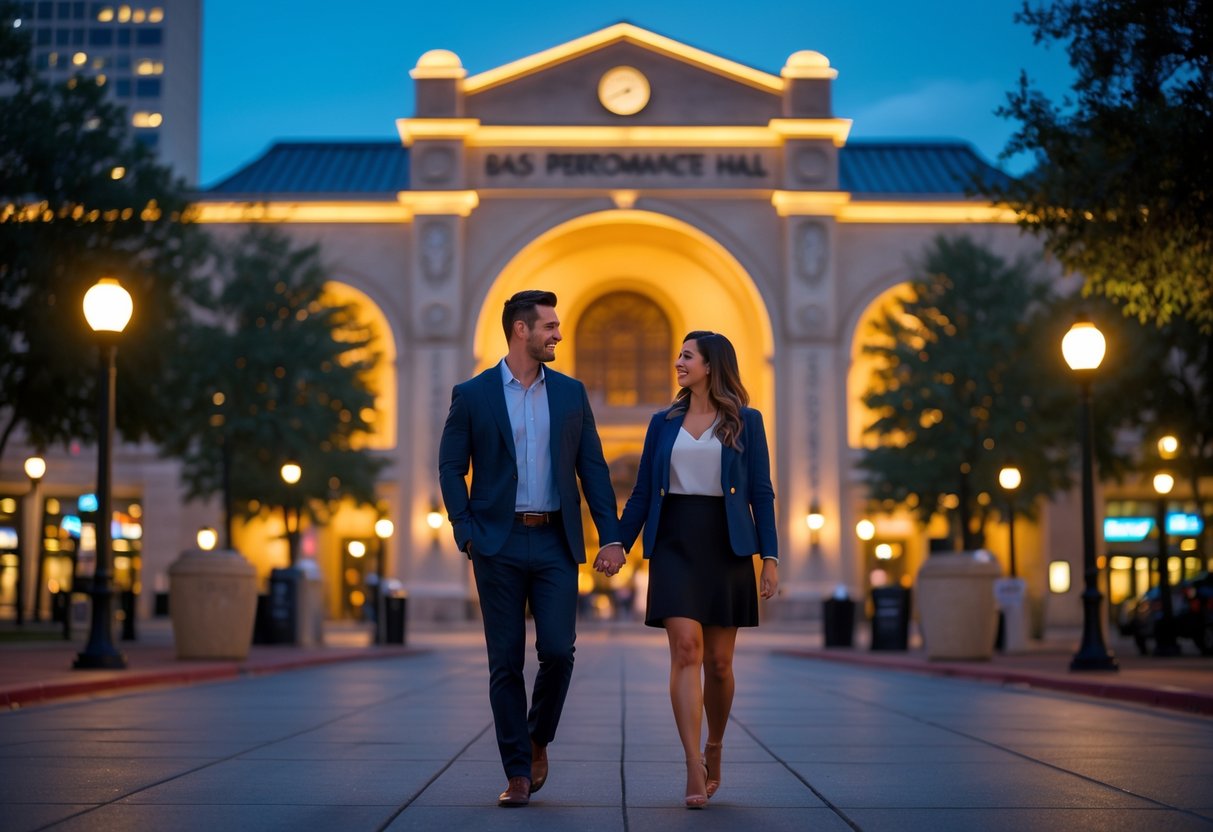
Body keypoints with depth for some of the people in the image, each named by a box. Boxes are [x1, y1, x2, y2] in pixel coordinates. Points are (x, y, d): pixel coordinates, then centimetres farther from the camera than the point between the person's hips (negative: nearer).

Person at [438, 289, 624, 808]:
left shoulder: (571, 393, 9)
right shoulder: (472, 395, 2)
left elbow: (592, 467, 9)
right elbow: (450, 468, 3)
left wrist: (610, 535, 1)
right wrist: (466, 532, -7)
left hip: (555, 543, 2)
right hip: (499, 544, -1)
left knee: (558, 651, -8)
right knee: (506, 663, 1)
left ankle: (537, 741, 19)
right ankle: (518, 772, 10)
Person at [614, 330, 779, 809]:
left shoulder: (746, 422, 5)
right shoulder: (663, 423, 11)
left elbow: (761, 493, 2)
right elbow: (643, 492, 12)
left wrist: (770, 557, -4)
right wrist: (619, 544, 4)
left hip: (726, 547, -1)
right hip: (675, 544, 1)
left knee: (718, 662, 4)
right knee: (686, 649, -14)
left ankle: (714, 748, 28)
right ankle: (694, 769, -16)